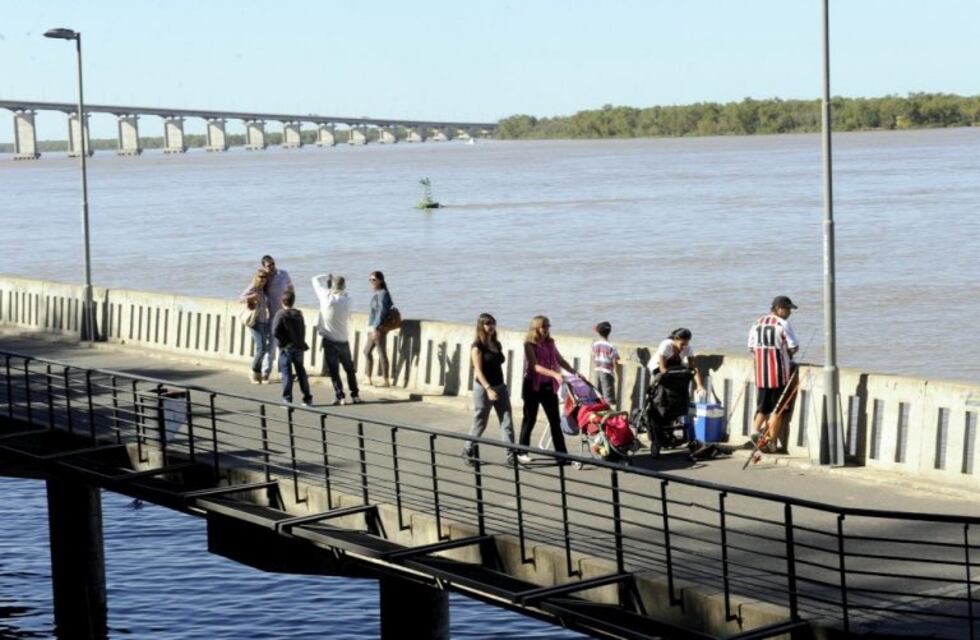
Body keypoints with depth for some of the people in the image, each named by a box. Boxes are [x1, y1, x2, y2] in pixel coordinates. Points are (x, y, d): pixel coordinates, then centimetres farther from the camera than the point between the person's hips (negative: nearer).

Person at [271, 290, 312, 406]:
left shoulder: (280, 314, -10)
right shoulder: (299, 314, 6)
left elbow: (275, 332, -18)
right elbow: (303, 330, 11)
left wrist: (284, 342, -10)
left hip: (286, 348, -5)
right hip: (299, 347, 5)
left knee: (286, 374, -1)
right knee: (301, 372, 14)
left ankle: (287, 399, -4)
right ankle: (307, 398, 16)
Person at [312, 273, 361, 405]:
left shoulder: (327, 297, -13)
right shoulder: (346, 301, -7)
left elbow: (316, 280, -4)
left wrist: (328, 277, 11)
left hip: (329, 340, -2)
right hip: (343, 340, 2)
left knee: (333, 370, 2)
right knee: (349, 369, 15)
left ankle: (340, 396, -4)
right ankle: (355, 395, 17)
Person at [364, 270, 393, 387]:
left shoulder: (383, 294, -13)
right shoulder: (377, 293, 14)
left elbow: (382, 312, -20)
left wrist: (376, 328, -23)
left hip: (378, 328, -11)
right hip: (373, 328, 11)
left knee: (382, 353, -6)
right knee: (367, 352, 16)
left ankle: (385, 381, -3)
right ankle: (369, 379, 23)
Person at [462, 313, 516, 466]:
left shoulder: (497, 345, 10)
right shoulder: (477, 347, -10)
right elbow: (478, 370, -16)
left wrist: (503, 387, 16)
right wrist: (488, 388, -26)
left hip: (500, 387, 6)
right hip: (484, 388, -6)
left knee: (507, 422, -2)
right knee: (479, 423, 4)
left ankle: (511, 454, -3)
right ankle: (467, 452, 22)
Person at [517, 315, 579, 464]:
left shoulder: (550, 343, 7)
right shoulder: (530, 344, -10)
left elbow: (560, 360, 12)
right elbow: (535, 366, -21)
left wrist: (574, 372, -1)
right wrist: (554, 374, -32)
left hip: (548, 385, 5)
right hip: (533, 385, -5)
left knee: (555, 420, 3)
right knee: (530, 419, 3)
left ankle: (562, 453, 5)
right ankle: (522, 452, 13)